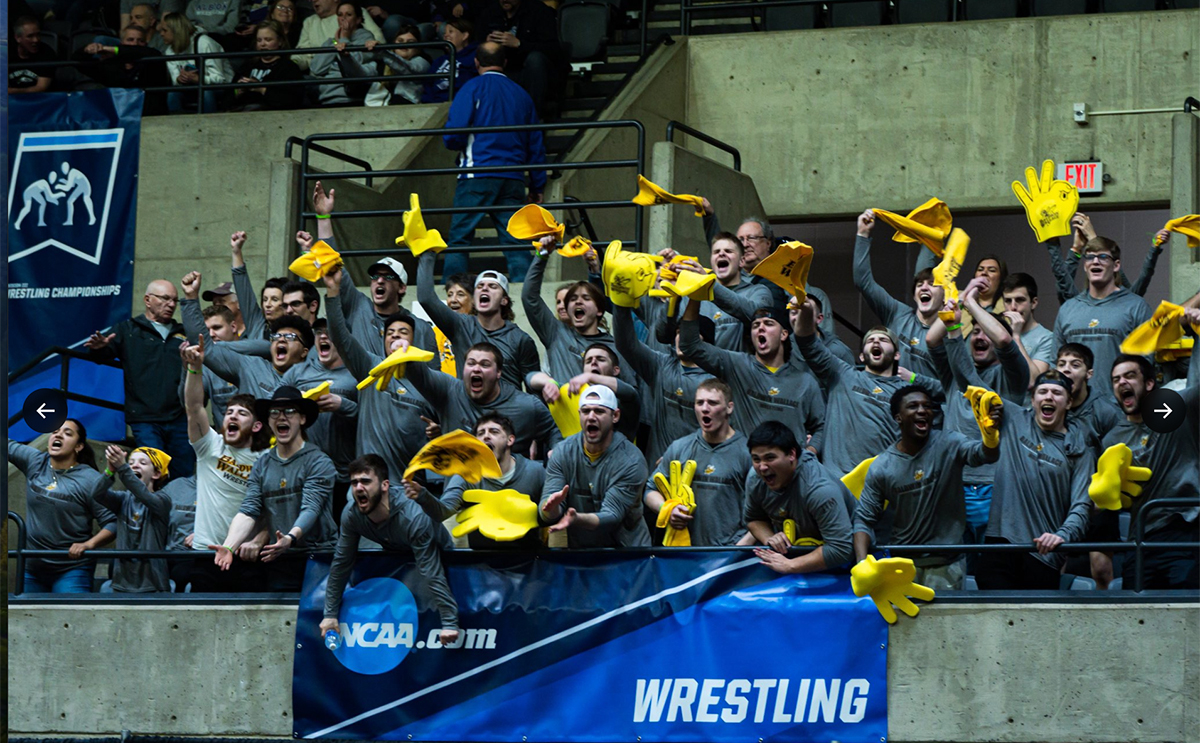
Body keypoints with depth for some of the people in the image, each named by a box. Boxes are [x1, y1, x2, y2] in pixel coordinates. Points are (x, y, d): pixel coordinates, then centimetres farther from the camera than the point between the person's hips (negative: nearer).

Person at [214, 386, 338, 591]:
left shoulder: (319, 462, -2)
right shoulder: (261, 466, 12)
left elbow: (311, 509, -15)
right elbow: (248, 512, 2)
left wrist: (290, 539, -35)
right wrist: (229, 546, -17)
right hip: (277, 565, 4)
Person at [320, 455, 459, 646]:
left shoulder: (413, 517, -41)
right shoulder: (351, 514, -25)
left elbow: (432, 574, -42)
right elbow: (341, 564, -14)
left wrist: (449, 623, -44)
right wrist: (330, 614, -13)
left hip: (437, 555, -5)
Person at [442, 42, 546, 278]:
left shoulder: (473, 88, 1)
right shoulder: (521, 94, 16)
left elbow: (454, 135, -8)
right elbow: (536, 145, 17)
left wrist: (453, 143, 16)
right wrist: (537, 186, 22)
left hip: (478, 176, -4)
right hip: (514, 178, 4)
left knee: (459, 237, -2)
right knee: (515, 242, 2)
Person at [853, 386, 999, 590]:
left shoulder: (948, 445, -7)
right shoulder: (881, 467, -4)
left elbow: (985, 454, -26)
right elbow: (864, 519, 0)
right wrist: (862, 564, -17)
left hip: (946, 565, -1)